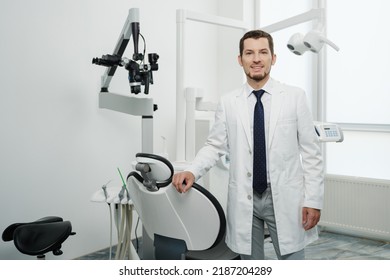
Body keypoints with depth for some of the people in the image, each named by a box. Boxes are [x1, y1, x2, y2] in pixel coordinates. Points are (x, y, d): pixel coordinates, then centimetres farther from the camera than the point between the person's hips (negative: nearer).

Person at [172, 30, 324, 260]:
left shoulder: (295, 97, 0)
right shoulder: (228, 103, 3)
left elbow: (311, 152, -1)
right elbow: (215, 146, 4)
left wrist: (313, 200, -5)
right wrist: (192, 172, -15)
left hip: (285, 198, -1)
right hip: (244, 199, 2)